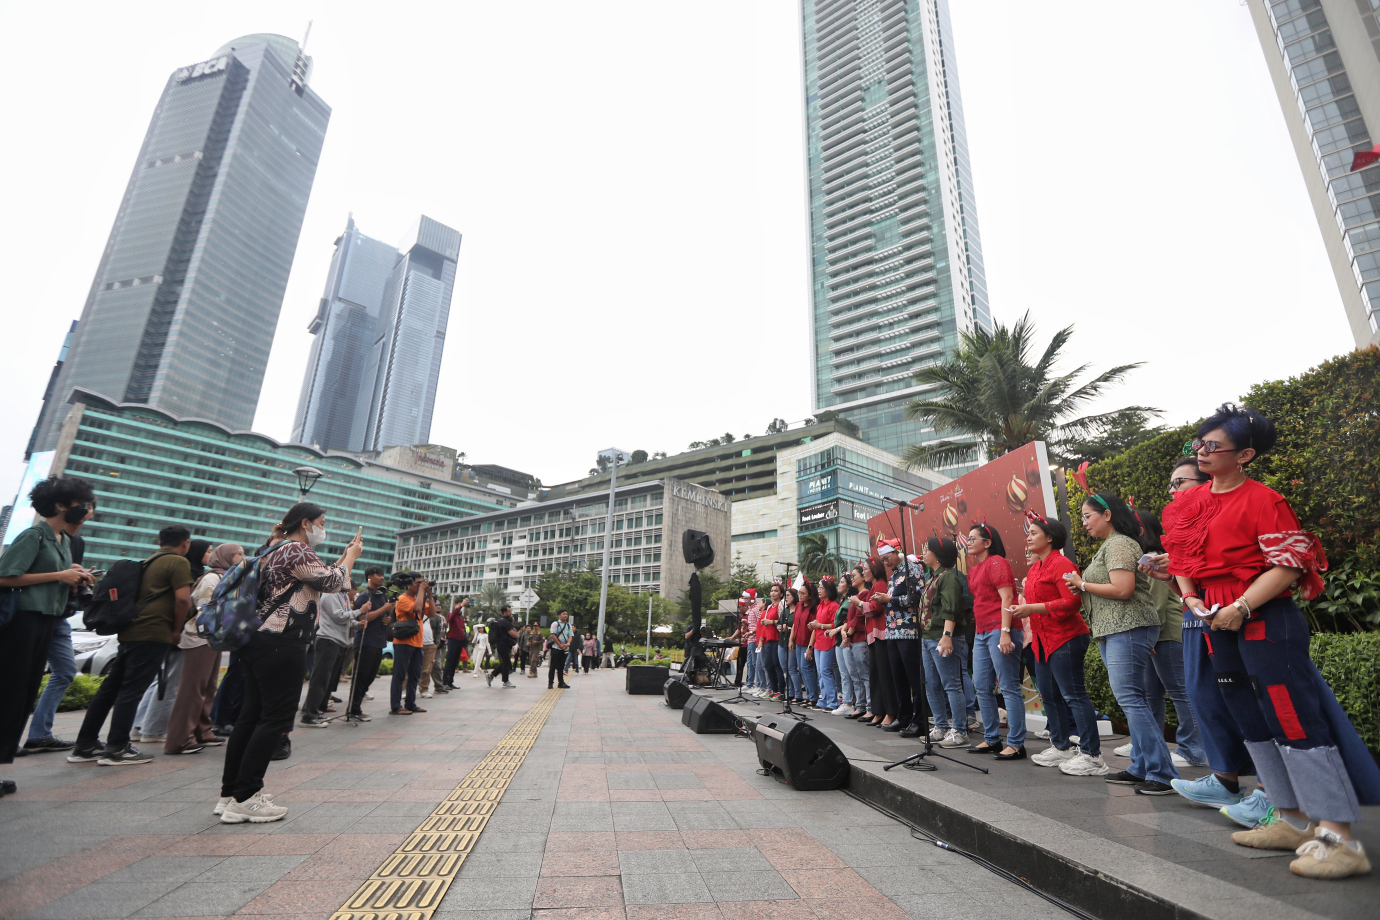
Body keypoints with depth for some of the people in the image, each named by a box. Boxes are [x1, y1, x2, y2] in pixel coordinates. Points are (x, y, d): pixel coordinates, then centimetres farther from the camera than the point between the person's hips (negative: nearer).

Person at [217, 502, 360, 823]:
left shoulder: (276, 550, 20)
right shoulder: (296, 550, -13)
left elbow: (323, 578, 23)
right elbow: (332, 582, -9)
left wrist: (346, 556, 20)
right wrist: (351, 556, 5)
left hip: (260, 640, 11)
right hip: (280, 643, -11)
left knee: (252, 714, 13)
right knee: (277, 717, -4)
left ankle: (230, 794, 21)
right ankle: (244, 800, 0)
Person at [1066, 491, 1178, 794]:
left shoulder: (1119, 544, -11)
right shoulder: (1109, 545, 21)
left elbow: (1123, 589, -21)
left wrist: (1083, 584, -10)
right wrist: (1082, 589, 10)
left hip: (1127, 630, -10)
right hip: (1114, 632, 10)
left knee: (1130, 698, -10)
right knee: (1132, 700, 11)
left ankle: (1162, 773, -5)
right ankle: (1141, 768, 17)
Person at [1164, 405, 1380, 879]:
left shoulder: (1262, 499, -11)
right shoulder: (1189, 502, 8)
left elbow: (1287, 565, -15)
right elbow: (1183, 557, 17)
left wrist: (1241, 607, -20)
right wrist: (1190, 595, 2)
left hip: (1267, 621, -7)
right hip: (1219, 625, 7)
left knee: (1293, 718, -6)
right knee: (1253, 721, 14)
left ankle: (1339, 838, 4)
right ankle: (1293, 820, 26)